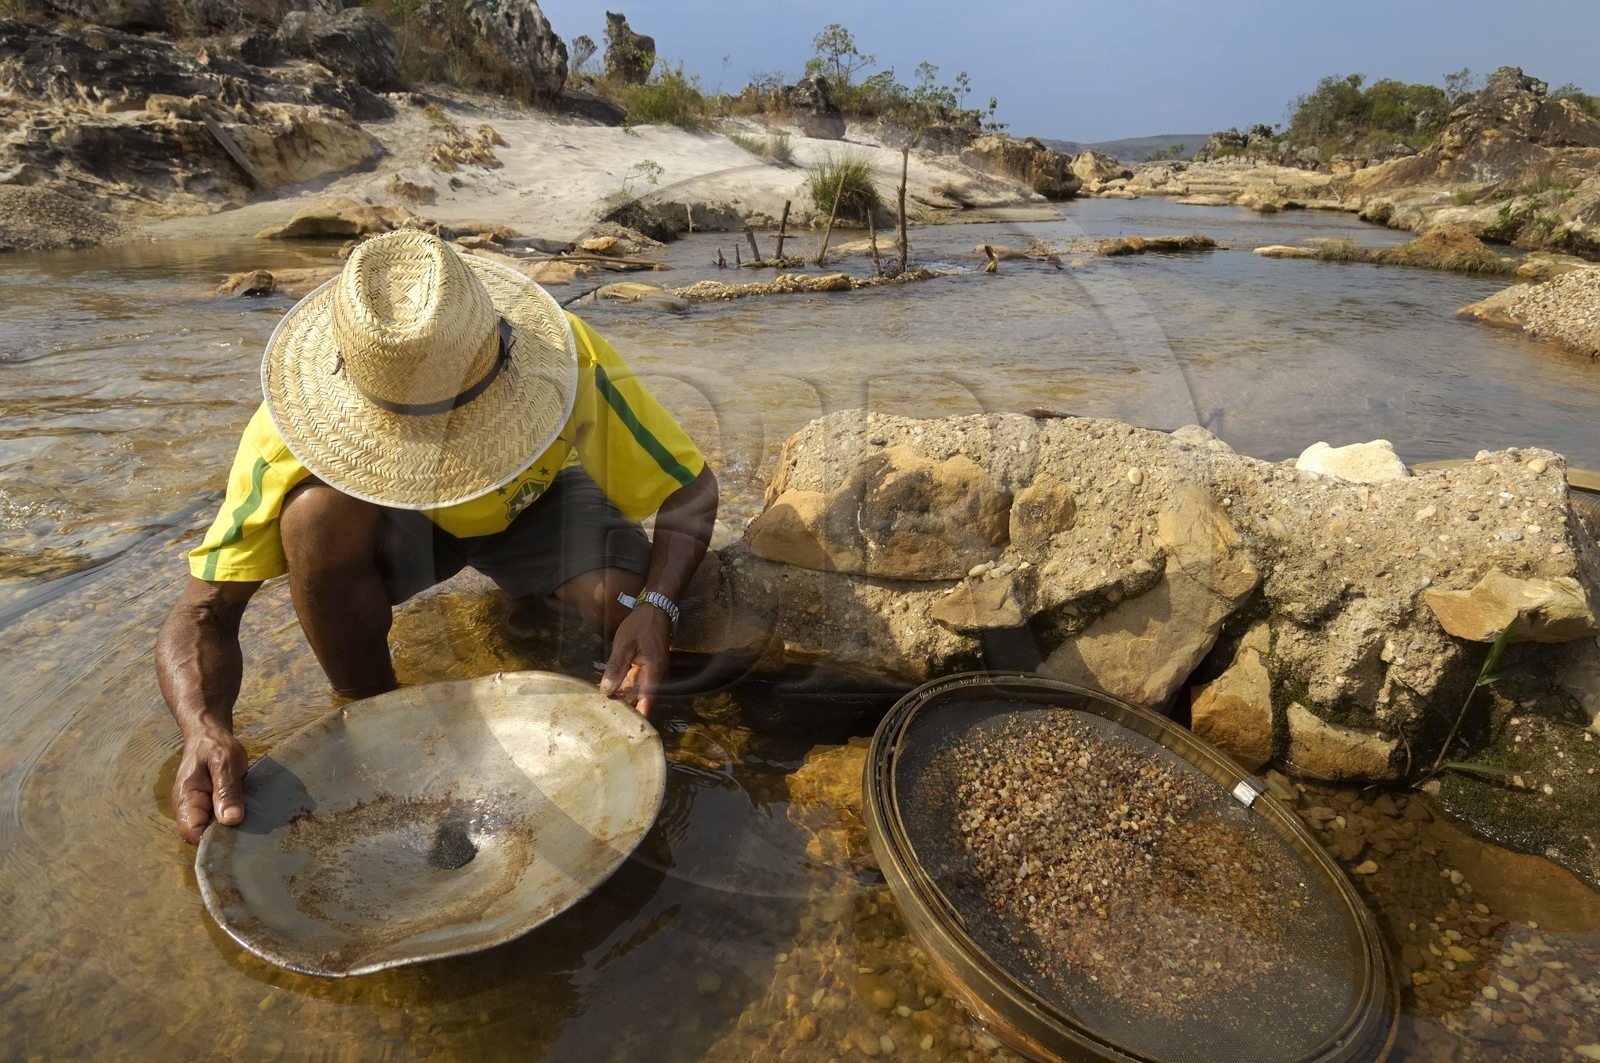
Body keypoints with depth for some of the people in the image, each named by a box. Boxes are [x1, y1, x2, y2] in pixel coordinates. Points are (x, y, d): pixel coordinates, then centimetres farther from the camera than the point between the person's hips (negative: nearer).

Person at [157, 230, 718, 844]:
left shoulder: (568, 359, -36)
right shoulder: (296, 428, -33)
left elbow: (693, 489, -26)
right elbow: (203, 612, -26)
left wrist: (656, 607, -44)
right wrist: (205, 731, -47)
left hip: (535, 506, 0)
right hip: (394, 519, 1)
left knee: (622, 601, -31)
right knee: (316, 513, -33)